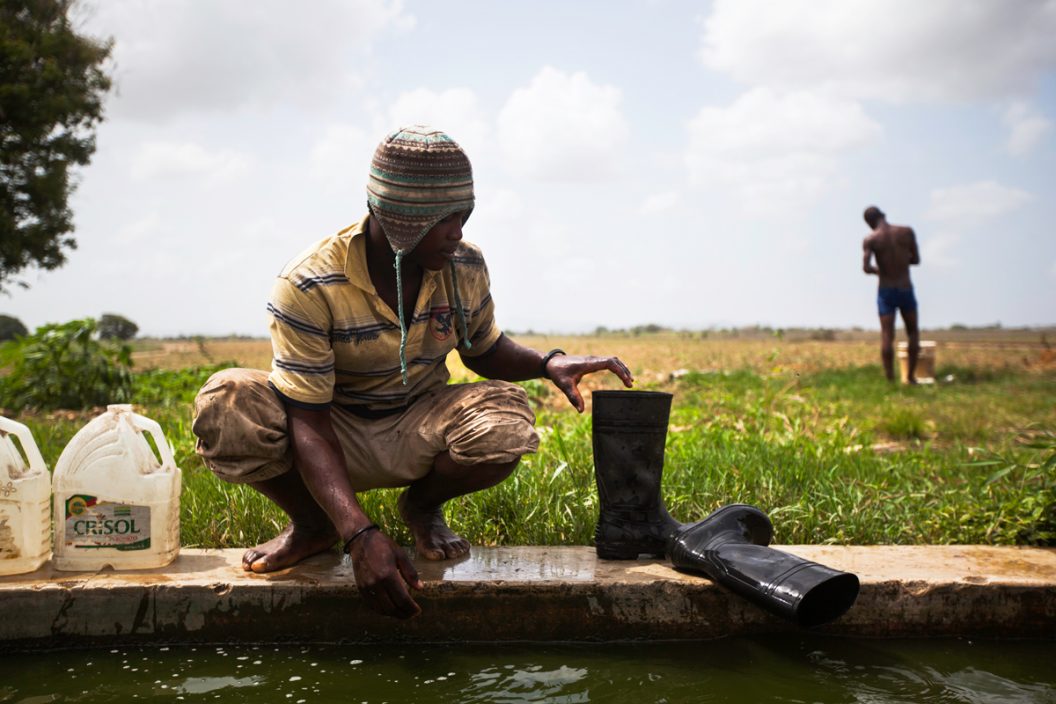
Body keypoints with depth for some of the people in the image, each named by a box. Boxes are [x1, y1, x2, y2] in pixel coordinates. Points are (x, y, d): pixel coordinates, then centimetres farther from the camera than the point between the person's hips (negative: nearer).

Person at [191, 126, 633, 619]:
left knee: (507, 420, -31)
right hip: (335, 439, -2)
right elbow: (308, 426, -26)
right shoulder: (307, 287, -24)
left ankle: (422, 506, 4)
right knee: (225, 406, -32)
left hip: (416, 433, 2)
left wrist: (549, 363, -14)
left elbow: (484, 352, 10)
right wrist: (360, 536, -40)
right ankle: (313, 524, -1)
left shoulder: (465, 268, -10)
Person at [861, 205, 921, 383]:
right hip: (906, 289, 1)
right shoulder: (907, 232, -2)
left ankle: (890, 380, -4)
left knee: (887, 336, 0)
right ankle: (910, 376, 17)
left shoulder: (870, 239, -7)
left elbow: (866, 268, -15)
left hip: (886, 291, -1)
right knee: (913, 333, 16)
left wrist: (878, 269, 5)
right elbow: (916, 259, 5)